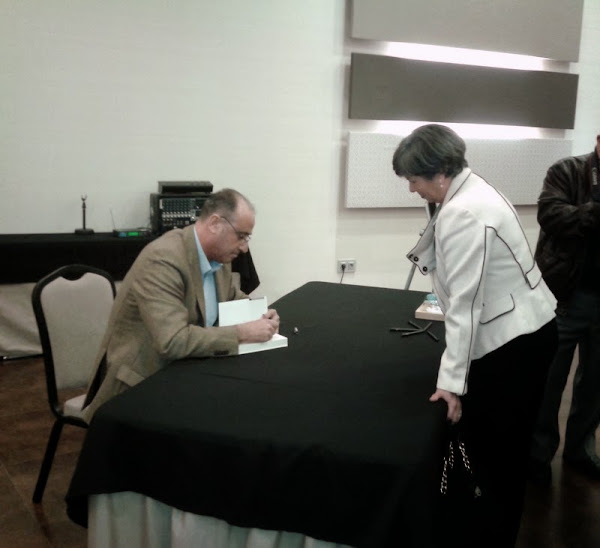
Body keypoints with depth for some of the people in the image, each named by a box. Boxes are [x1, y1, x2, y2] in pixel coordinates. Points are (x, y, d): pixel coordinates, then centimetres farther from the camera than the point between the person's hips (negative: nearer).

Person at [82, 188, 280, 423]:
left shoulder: (217, 255, 2)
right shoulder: (162, 260, -24)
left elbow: (231, 297, 21)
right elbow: (173, 340, -32)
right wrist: (242, 333, -27)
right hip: (140, 384, -8)